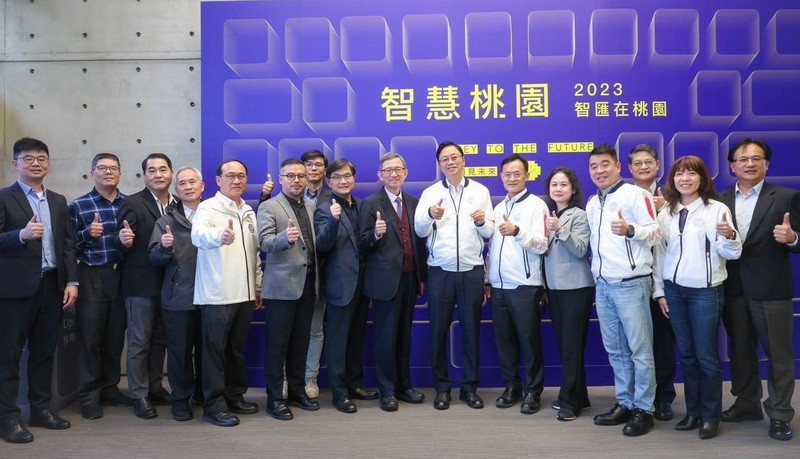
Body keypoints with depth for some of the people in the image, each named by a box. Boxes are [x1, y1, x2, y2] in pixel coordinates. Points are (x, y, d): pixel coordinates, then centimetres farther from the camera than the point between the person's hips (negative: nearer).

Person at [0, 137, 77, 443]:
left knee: (44, 351, 12)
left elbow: (68, 244, 11)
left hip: (52, 285, 5)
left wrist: (71, 282, 3)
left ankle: (41, 409, 23)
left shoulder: (58, 201, 14)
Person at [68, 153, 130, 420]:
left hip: (122, 276, 3)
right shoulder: (78, 206, 0)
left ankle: (110, 388, 24)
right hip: (92, 278, -3)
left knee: (116, 337, 10)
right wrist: (87, 233, -18)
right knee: (90, 337, 2)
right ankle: (89, 396, 12)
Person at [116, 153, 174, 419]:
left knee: (159, 340, 16)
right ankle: (139, 395, 13)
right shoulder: (133, 203, -8)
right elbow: (122, 244, -13)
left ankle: (156, 388, 28)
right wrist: (124, 241, -32)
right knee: (139, 341, 3)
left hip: (169, 284, 5)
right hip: (141, 284, -5)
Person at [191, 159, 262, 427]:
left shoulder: (249, 212, 14)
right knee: (215, 350, 0)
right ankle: (214, 405, 8)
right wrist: (220, 235, -51)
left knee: (237, 348, 15)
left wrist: (258, 286, 17)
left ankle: (235, 396, 27)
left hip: (244, 294, 7)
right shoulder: (208, 208, -7)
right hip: (217, 294, -6)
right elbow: (199, 235, -29)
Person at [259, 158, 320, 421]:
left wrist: (317, 281, 5)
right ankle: (274, 398, 10)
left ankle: (297, 391, 25)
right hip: (281, 285, -6)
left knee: (301, 341, 13)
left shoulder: (311, 208, 15)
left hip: (308, 282, 6)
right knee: (277, 343, 1)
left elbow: (317, 243, 14)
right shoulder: (269, 207, -3)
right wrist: (285, 238, -36)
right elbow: (265, 242, -16)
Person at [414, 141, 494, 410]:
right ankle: (442, 388, 17)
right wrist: (430, 215, -21)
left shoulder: (480, 191, 7)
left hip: (472, 271, 0)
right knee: (438, 330, 4)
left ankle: (470, 387, 19)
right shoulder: (430, 193, 5)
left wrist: (483, 222, -15)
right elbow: (420, 231, -2)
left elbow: (490, 232, 6)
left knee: (471, 329, 6)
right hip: (440, 272, 0)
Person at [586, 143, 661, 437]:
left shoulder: (635, 194, -6)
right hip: (602, 285, 7)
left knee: (640, 349, 1)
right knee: (615, 350, 12)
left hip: (631, 284, -7)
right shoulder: (591, 204, 16)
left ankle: (643, 409, 9)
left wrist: (630, 230, -28)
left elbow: (655, 232, -12)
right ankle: (624, 403, 22)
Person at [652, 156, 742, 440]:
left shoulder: (717, 209, -5)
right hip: (674, 290, 4)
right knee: (686, 354, 11)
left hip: (706, 291, -4)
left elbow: (730, 253, -8)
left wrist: (729, 236, -30)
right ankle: (693, 411, 21)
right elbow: (659, 253, 7)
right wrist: (659, 291, 5)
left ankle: (711, 416, 12)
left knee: (706, 356, 1)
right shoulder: (665, 213, 6)